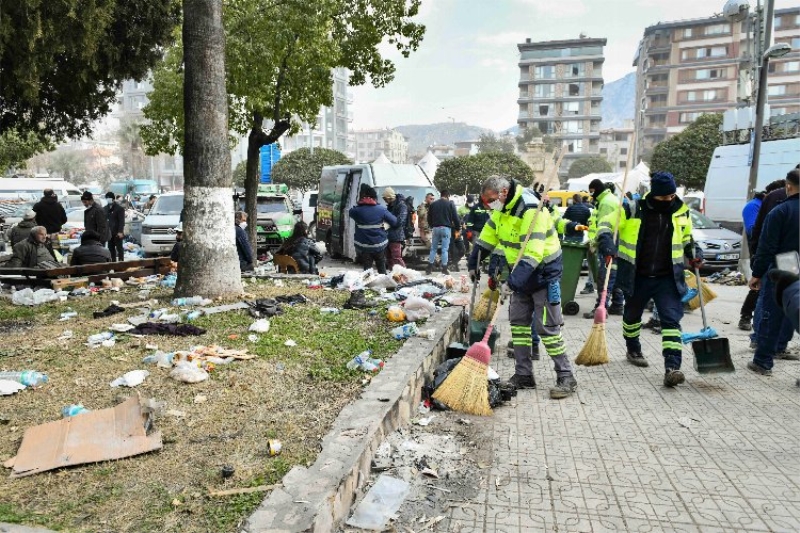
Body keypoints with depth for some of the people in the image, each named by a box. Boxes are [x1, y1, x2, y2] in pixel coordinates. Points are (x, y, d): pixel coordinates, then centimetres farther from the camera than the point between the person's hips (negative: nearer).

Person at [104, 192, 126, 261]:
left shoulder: (119, 208, -4)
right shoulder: (105, 208, 12)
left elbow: (121, 221, -10)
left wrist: (120, 231, -17)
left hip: (117, 233, -5)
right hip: (109, 233, 6)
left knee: (119, 248, -1)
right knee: (111, 249, 9)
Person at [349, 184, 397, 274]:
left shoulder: (356, 210, -11)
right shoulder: (381, 209, -7)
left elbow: (351, 211, 12)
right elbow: (394, 222, 0)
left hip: (363, 246, -1)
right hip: (380, 244, 1)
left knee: (367, 268, 5)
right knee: (381, 268, 17)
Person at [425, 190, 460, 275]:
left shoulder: (433, 204, 10)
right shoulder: (450, 204, 1)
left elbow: (429, 218, 13)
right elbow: (455, 217, -3)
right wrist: (457, 227, 8)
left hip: (435, 228, 3)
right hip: (446, 228, -3)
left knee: (433, 248, 10)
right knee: (445, 249, 0)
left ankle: (429, 268, 7)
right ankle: (444, 268, 0)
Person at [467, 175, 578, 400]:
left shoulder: (531, 211, -26)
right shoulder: (502, 208, 2)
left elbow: (532, 254, -34)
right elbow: (487, 235, 14)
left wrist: (513, 281, -38)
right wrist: (473, 263, 16)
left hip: (543, 274, -9)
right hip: (521, 273, 9)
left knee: (547, 327, -7)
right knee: (518, 322, 9)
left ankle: (566, 378, 5)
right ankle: (523, 376, 17)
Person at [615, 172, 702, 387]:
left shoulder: (681, 211, 4)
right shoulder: (633, 208, -10)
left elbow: (686, 237, 22)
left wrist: (693, 252, 6)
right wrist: (606, 240, -25)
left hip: (667, 278, 1)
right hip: (637, 276, -1)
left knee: (671, 319, -12)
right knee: (632, 315, 19)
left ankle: (672, 367, -14)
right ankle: (633, 349, 45)